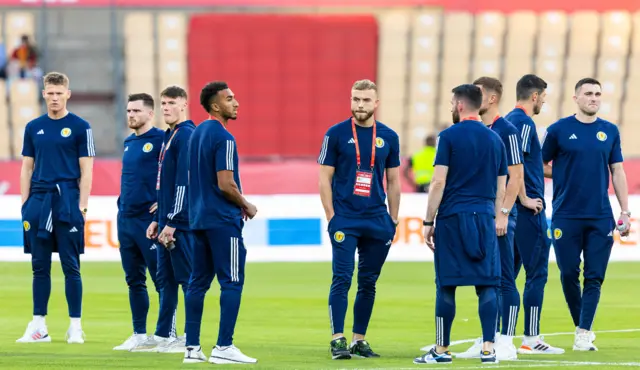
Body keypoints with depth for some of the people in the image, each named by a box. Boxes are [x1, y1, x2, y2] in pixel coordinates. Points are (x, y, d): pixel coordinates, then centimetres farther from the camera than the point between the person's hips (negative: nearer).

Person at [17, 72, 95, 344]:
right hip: (39, 200, 4)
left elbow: (86, 170, -2)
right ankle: (38, 326, 9)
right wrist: (25, 203, 5)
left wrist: (82, 205, -9)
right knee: (40, 267, 5)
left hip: (67, 200, -4)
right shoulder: (34, 128, 12)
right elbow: (27, 168, 13)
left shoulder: (80, 127, 1)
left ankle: (75, 326, 2)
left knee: (70, 266, -2)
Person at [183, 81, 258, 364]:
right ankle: (223, 348, -8)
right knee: (232, 282, -5)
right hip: (223, 220, -9)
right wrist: (247, 206, -3)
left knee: (198, 282, 9)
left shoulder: (197, 134, 13)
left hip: (199, 218, 9)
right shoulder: (223, 138, -15)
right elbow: (225, 184, -20)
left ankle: (192, 347, 9)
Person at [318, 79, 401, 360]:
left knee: (369, 282, 7)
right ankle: (338, 340, -6)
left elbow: (393, 182, 13)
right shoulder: (336, 134, 0)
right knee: (342, 279, -8)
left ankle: (359, 340, 13)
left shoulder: (388, 137, 8)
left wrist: (393, 220, 9)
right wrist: (331, 216, -7)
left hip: (377, 221, 3)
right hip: (345, 219, -3)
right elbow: (325, 179, 0)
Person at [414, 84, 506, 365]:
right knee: (487, 285, 3)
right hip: (484, 218, 3)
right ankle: (488, 349, -3)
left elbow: (439, 183, -7)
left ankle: (442, 350, 6)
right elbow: (501, 189, 12)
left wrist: (428, 222, -2)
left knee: (446, 285, 1)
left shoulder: (449, 137, -3)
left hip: (452, 217, -3)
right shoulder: (495, 139, 11)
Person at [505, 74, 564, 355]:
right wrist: (525, 199, -17)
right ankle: (531, 339, -4)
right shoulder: (524, 123, -13)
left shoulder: (507, 121, 15)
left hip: (510, 208, 9)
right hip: (529, 211, -9)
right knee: (536, 272, -4)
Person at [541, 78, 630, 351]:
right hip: (566, 216, -2)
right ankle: (582, 326, 17)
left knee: (594, 277, -3)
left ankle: (584, 334, -2)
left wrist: (625, 211, 5)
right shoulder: (559, 130, 1)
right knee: (569, 274, 1)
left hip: (601, 217, 2)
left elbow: (617, 172, 10)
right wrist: (565, 175, -5)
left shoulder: (610, 131, 9)